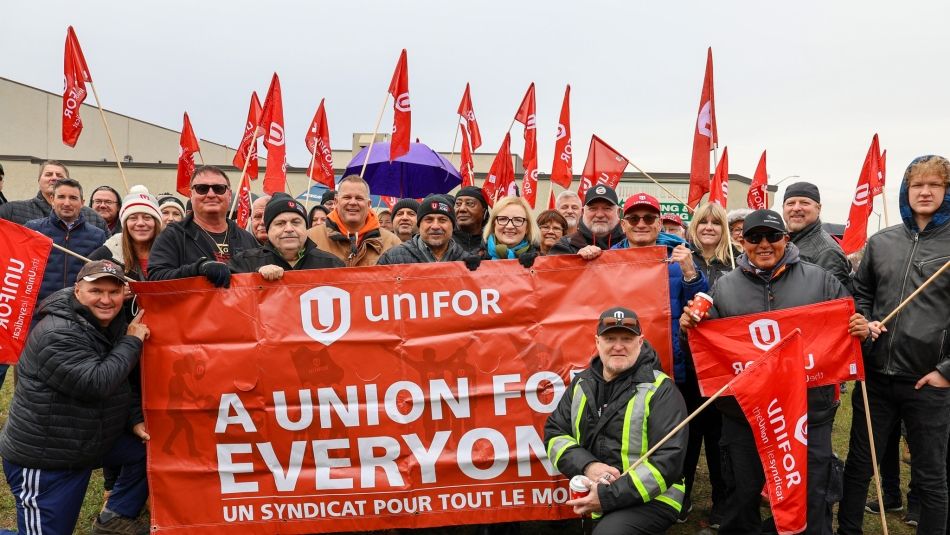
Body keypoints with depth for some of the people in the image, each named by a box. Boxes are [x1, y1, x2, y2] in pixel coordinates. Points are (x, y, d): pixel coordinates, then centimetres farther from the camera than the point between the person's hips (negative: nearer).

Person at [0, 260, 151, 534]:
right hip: (43, 462, -8)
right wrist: (133, 342, -23)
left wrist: (134, 421, -1)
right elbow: (98, 383, -34)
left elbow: (123, 385, 13)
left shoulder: (113, 324, 3)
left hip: (93, 441, 8)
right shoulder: (57, 335, -24)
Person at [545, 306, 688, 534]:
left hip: (651, 498, -5)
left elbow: (668, 462, -18)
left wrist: (609, 497, -23)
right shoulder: (582, 383, 5)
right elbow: (554, 433, 4)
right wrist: (588, 466, -16)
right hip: (594, 495, 5)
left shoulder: (660, 390, -11)